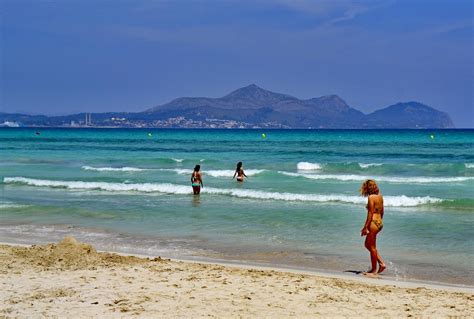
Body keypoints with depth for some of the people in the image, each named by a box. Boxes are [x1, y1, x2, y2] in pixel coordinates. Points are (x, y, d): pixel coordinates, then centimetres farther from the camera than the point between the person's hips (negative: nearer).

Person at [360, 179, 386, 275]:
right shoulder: (380, 196, 11)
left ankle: (374, 270, 10)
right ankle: (381, 263, 16)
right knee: (368, 245, 20)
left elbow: (370, 213, -17)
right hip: (380, 222, 9)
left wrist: (365, 227, -16)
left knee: (372, 247, 2)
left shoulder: (371, 197, -14)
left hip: (373, 223, -9)